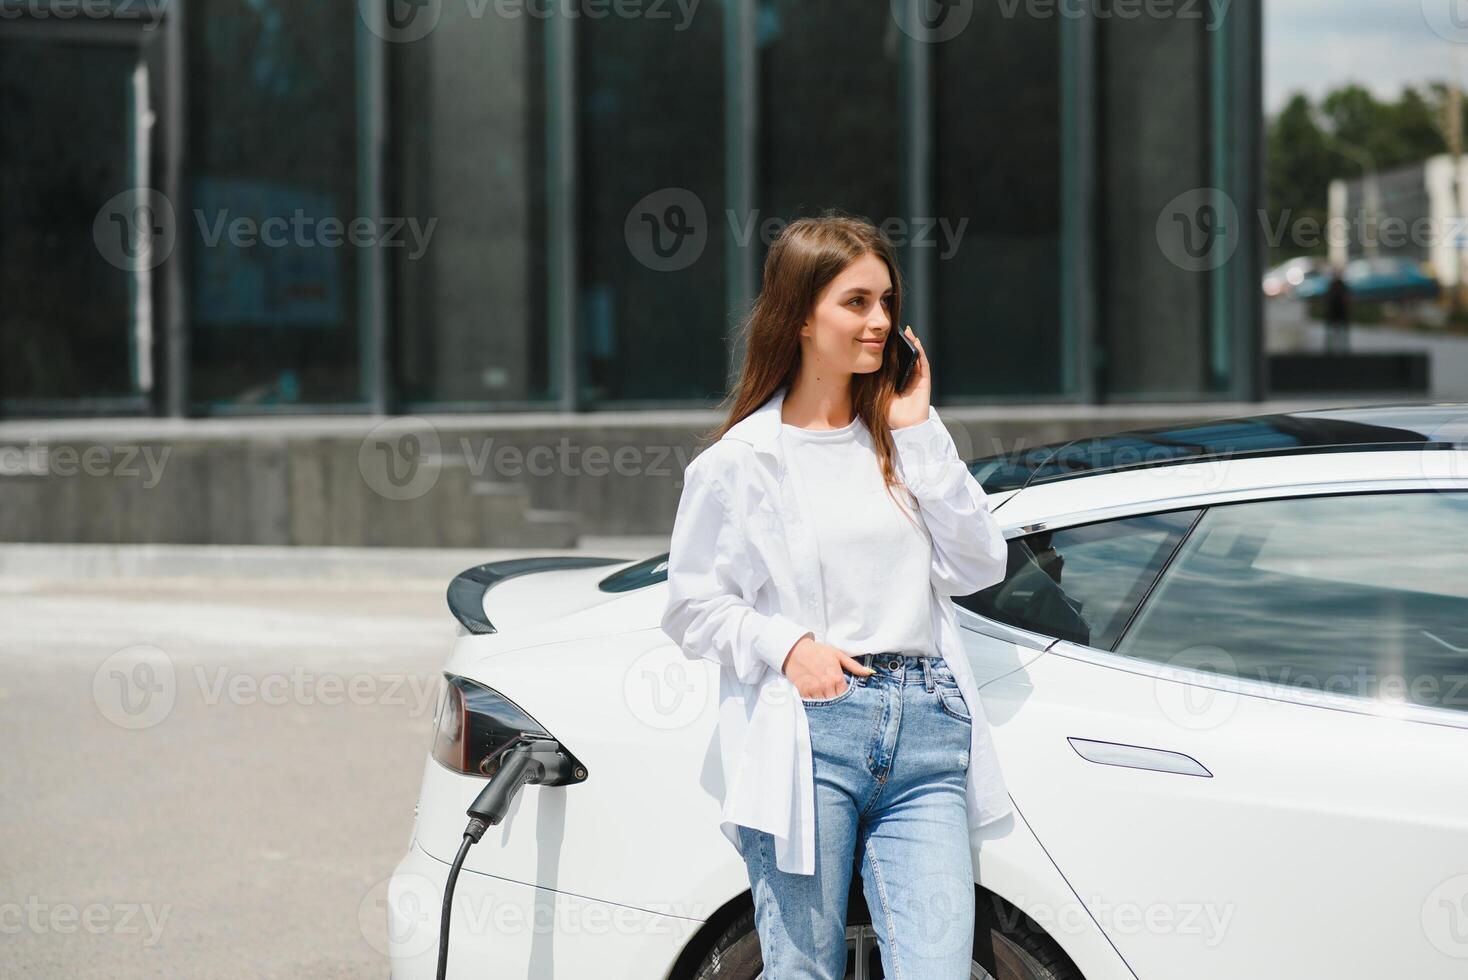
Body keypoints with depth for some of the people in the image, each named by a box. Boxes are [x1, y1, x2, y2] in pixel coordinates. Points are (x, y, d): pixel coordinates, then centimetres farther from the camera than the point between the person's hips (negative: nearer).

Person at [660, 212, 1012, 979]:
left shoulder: (902, 437, 15)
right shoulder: (741, 460, 3)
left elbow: (978, 566, 6)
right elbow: (691, 606, 5)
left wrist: (919, 434, 2)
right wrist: (786, 646, -11)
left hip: (924, 732, 3)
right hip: (810, 733, -3)